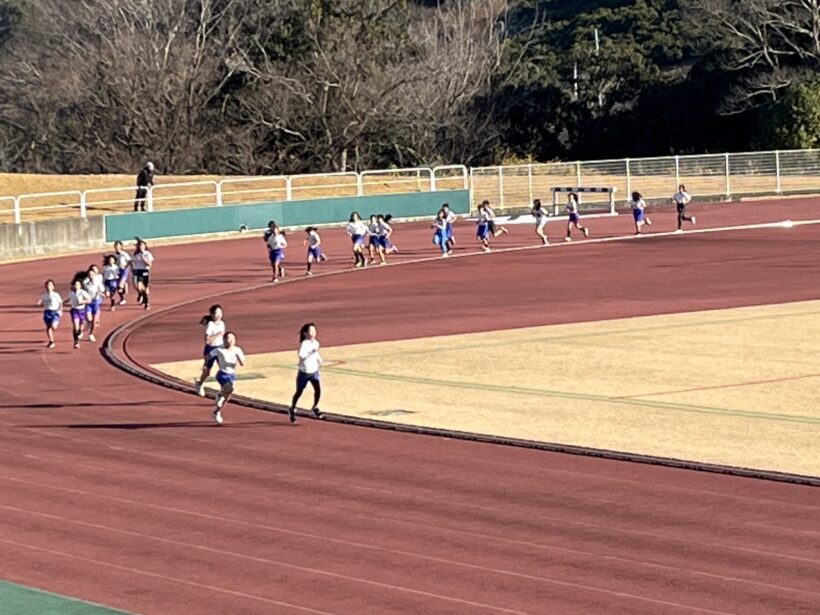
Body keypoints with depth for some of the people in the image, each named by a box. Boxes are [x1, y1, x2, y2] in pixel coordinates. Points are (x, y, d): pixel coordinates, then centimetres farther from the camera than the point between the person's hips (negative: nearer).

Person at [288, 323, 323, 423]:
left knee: (318, 389, -13)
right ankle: (292, 410, 33)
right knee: (299, 392, 11)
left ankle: (315, 407, 10)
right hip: (304, 372, -4)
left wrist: (319, 360, 3)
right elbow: (301, 356, -35)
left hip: (314, 371, 4)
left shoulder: (316, 343, -1)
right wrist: (312, 352, -44)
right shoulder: (303, 344, -21)